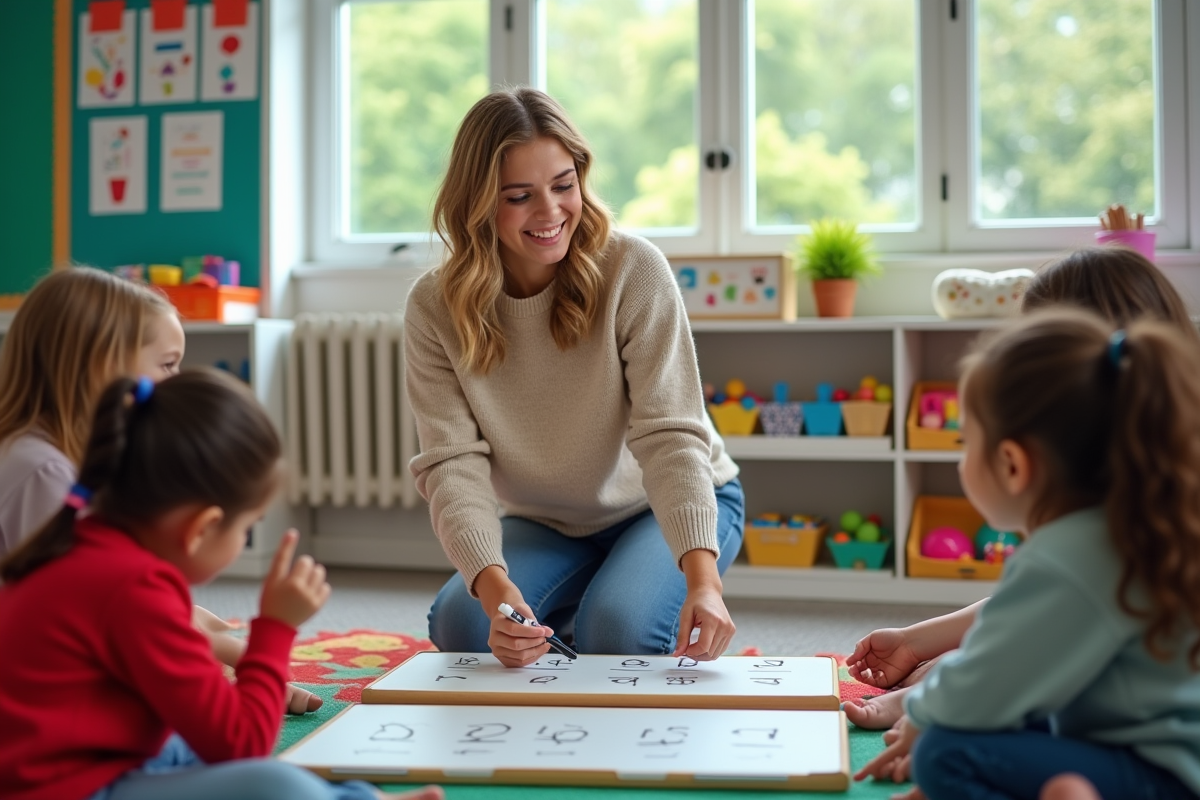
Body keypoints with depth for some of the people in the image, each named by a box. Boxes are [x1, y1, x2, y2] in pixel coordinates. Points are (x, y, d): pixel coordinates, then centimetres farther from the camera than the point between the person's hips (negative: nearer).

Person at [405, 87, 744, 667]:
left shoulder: (632, 269, -21)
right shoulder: (435, 309, -14)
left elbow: (669, 434, -26)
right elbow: (453, 463, -21)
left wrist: (703, 579, -40)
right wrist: (495, 587, -39)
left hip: (671, 508, -2)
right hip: (546, 527, 3)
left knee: (615, 630, -30)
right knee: (462, 624, -24)